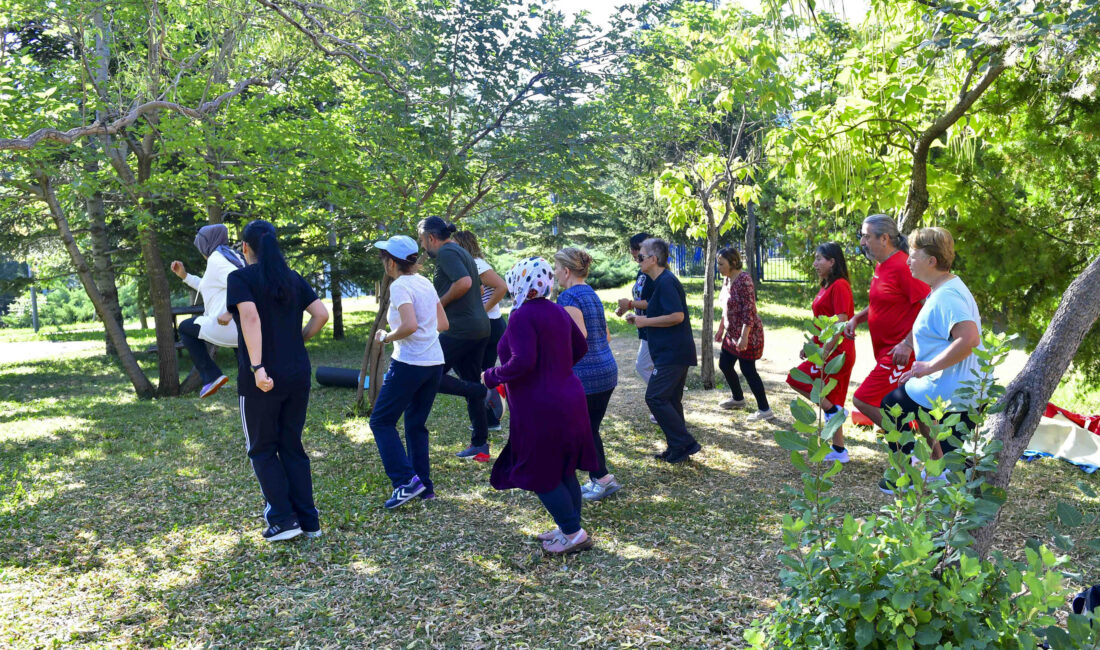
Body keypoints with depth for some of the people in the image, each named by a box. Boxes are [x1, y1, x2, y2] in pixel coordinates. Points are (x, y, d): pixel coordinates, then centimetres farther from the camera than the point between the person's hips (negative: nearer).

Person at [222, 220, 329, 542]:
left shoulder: (241, 278, -5)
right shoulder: (292, 278, 10)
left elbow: (250, 316, -20)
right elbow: (321, 313, 2)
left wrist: (257, 367, -24)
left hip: (261, 380, -5)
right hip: (298, 373, 5)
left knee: (262, 449, 10)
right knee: (292, 447, 14)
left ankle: (284, 519, 7)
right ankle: (308, 520, 15)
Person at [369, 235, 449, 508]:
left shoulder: (400, 286, -12)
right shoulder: (425, 283, 12)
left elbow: (410, 325, -25)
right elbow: (442, 324, 16)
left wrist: (386, 338, -9)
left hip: (409, 363, -8)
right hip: (434, 363, 8)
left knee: (381, 421, 3)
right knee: (416, 424, 17)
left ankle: (406, 481, -5)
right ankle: (424, 485, 18)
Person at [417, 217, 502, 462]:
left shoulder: (446, 253, -10)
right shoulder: (462, 252, 19)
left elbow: (464, 282, -26)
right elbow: (479, 288, 25)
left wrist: (441, 303, -12)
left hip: (460, 329, -10)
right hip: (480, 327, 10)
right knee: (470, 383, 14)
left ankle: (485, 393, -10)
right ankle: (480, 445, 17)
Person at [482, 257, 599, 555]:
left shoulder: (522, 316, -18)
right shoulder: (558, 311, 10)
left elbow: (523, 362, -27)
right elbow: (580, 348, 21)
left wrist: (492, 376, -13)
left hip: (540, 410, -9)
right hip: (569, 400, 9)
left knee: (541, 476, 3)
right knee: (564, 471, 18)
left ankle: (573, 534, 9)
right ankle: (571, 528, 28)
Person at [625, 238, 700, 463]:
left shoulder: (666, 282, -16)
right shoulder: (662, 281, 17)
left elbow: (677, 316, -25)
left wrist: (646, 321, -16)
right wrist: (640, 317, 15)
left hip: (672, 354, -11)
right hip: (675, 352, 11)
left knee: (655, 397, -10)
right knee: (670, 400, 14)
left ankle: (684, 443, -5)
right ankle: (677, 449, 22)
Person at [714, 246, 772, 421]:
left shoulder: (743, 279, -20)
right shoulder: (727, 279, 8)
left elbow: (749, 310, -23)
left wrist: (744, 336, -27)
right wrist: (721, 328, 21)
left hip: (747, 333, -10)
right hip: (732, 333, 10)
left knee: (748, 370, -6)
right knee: (724, 364, 16)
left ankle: (765, 410, 3)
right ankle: (738, 399, 36)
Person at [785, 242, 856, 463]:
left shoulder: (839, 286, -15)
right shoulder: (826, 287, 15)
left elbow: (841, 323, -22)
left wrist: (824, 351, -23)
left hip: (837, 352, -10)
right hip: (829, 351, 10)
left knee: (797, 379, -10)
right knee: (830, 399, 12)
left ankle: (833, 410, -3)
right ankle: (839, 450, 18)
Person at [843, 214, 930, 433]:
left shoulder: (903, 266, -18)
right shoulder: (881, 266, 13)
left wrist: (908, 343, -25)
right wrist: (857, 318, 8)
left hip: (900, 354, -10)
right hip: (886, 351, 10)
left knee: (863, 400, -14)